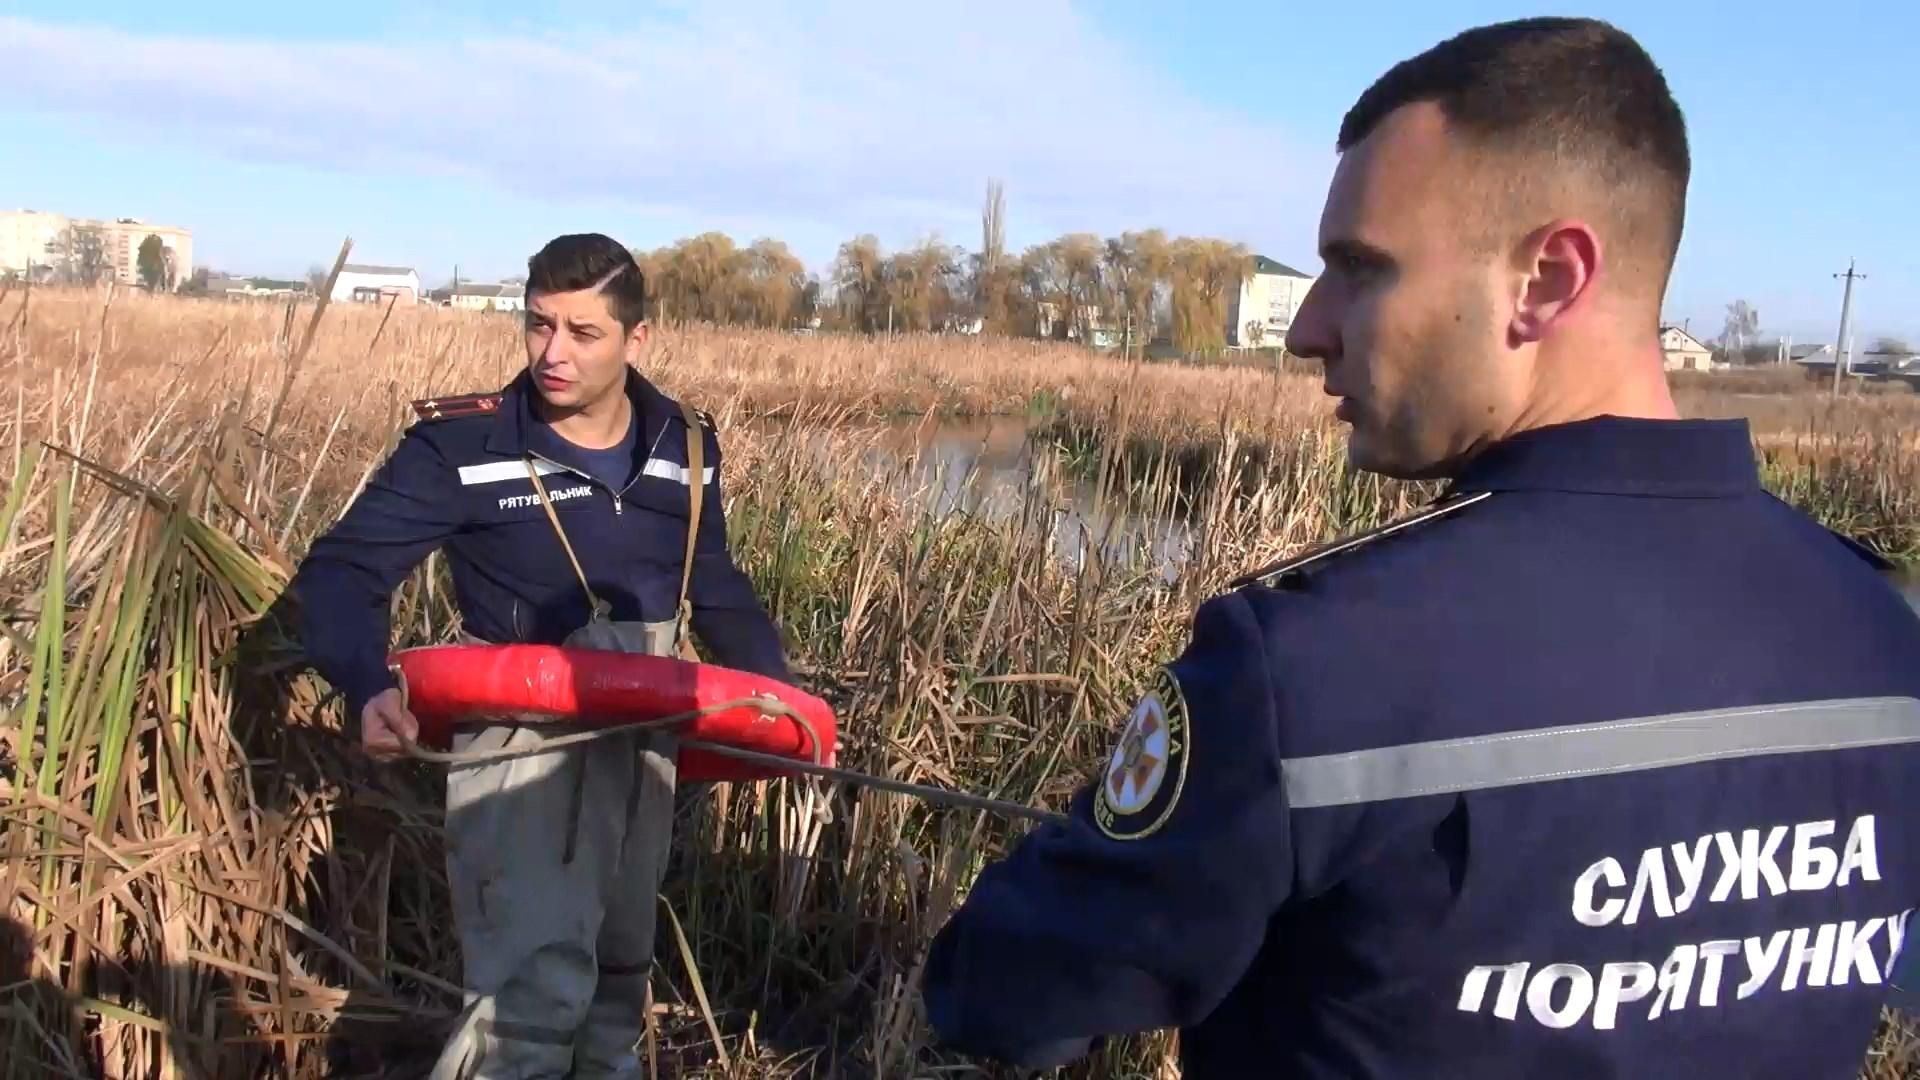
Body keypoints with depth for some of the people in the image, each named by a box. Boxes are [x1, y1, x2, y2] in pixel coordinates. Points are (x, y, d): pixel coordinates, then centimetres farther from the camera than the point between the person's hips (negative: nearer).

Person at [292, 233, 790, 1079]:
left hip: (645, 742, 6)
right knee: (536, 989, -20)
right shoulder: (461, 446, -14)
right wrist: (367, 689, -32)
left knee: (618, 972, 21)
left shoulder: (685, 447, 1)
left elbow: (715, 591, 13)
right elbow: (342, 571, -14)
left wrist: (782, 697, 3)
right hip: (522, 739, -5)